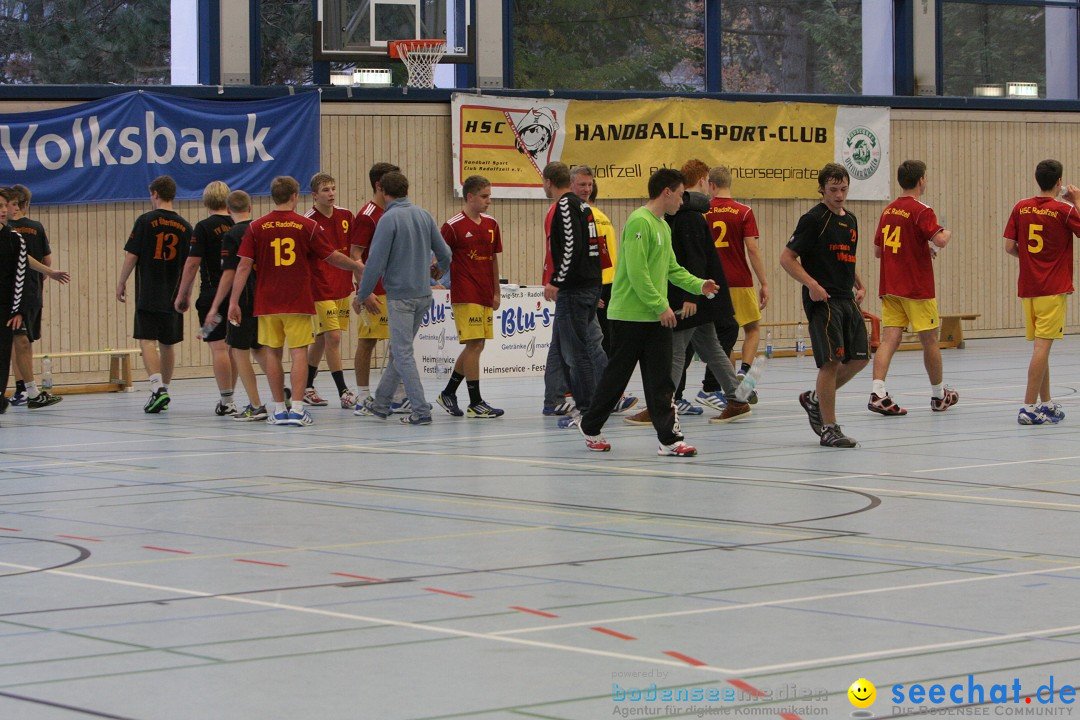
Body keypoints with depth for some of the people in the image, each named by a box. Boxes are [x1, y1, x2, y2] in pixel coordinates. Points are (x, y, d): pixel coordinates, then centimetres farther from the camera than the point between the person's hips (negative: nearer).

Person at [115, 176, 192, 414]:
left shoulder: (146, 220, -6)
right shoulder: (184, 227, 5)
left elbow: (131, 256, -7)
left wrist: (121, 283, 4)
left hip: (148, 295, -4)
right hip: (173, 296, 4)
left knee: (147, 341, -6)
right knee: (168, 344, 13)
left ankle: (157, 387, -22)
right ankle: (164, 390, 21)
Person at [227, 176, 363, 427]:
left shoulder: (256, 227, -1)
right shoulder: (308, 226, -3)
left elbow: (244, 266, -4)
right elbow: (333, 257, 4)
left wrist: (234, 301, -1)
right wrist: (357, 267, 23)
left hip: (267, 303, 2)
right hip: (298, 303, -1)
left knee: (272, 353, 9)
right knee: (299, 352, 0)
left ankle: (279, 408, 10)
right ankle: (297, 408, -8)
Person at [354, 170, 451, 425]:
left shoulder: (389, 219, -13)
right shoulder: (424, 215, 5)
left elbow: (376, 261, -15)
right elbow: (444, 253, 9)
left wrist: (361, 295, -5)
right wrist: (440, 268, 33)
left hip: (400, 296, -7)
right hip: (424, 294, 7)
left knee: (403, 354, -2)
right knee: (399, 350, 17)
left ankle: (421, 411, -6)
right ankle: (380, 403, 26)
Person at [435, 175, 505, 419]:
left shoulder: (491, 225, 11)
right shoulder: (453, 226, -8)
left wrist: (497, 291, 18)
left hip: (485, 296, 7)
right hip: (465, 296, -7)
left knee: (475, 346, 9)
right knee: (474, 345, -10)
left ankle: (448, 393, 23)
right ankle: (475, 403, -7)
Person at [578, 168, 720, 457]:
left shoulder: (663, 226, 15)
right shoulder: (639, 222, -16)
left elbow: (671, 268, 22)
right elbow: (637, 272, -20)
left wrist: (698, 284, 7)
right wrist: (661, 305, -18)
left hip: (656, 317, 8)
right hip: (630, 314, -8)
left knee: (661, 379, 2)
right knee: (617, 375, 4)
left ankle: (669, 438, -1)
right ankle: (590, 426, 21)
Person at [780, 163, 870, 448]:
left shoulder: (850, 220, 15)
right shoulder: (814, 219, -9)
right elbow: (787, 258, -11)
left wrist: (859, 285, 15)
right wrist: (812, 284, -22)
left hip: (847, 299, 8)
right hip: (823, 300, -8)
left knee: (859, 358, 7)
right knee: (832, 361, -10)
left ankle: (815, 399, 27)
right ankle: (829, 430, -4)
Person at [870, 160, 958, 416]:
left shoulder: (888, 212, 10)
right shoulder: (921, 212, -12)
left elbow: (878, 251, 17)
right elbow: (940, 240, -26)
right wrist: (947, 233, -1)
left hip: (890, 288, 6)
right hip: (917, 289, -6)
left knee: (889, 339, -3)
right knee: (930, 340, 9)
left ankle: (877, 393, -19)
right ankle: (939, 396, 22)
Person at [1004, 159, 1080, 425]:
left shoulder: (1021, 208, 3)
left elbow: (1009, 247, 4)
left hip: (1027, 288, 5)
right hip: (1053, 290, -5)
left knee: (1040, 346, 15)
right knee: (1043, 346, -8)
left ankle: (1046, 403, 23)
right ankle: (1029, 408, -14)